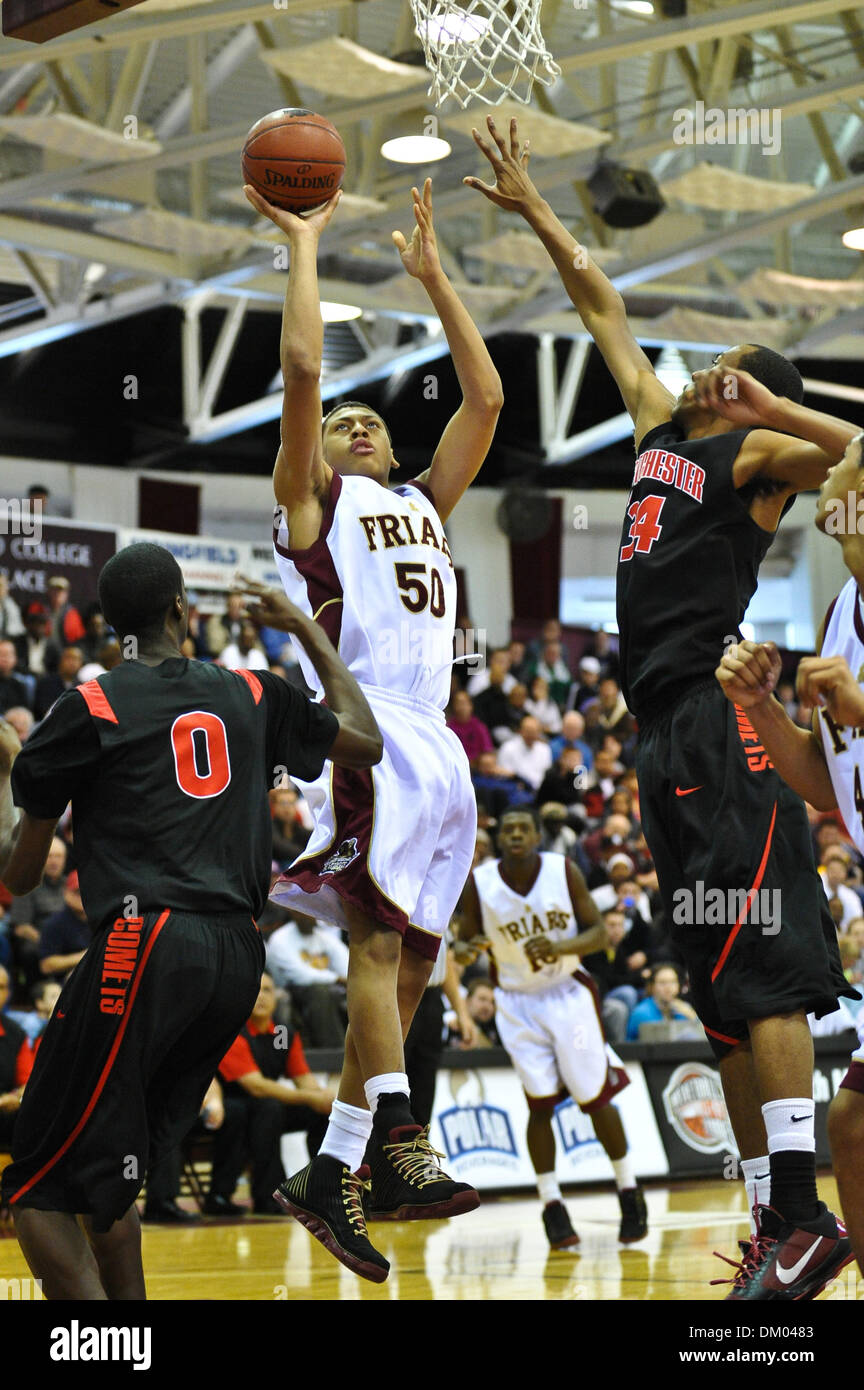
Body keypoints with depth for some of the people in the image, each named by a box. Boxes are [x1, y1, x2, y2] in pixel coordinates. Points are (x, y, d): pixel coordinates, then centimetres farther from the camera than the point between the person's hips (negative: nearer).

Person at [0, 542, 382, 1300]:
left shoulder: (88, 709, 2)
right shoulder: (251, 696, 14)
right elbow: (365, 741, 31)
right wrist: (306, 627, 39)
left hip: (145, 946, -6)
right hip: (237, 958, 6)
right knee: (106, 1178, 22)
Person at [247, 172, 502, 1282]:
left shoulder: (423, 505, 28)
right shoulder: (312, 499, 12)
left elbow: (485, 396, 26)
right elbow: (302, 370, -1)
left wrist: (432, 276, 27)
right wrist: (305, 247, 7)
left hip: (434, 748, 7)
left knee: (406, 965, 4)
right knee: (377, 936, -22)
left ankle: (327, 1176, 8)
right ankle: (398, 1145, -34)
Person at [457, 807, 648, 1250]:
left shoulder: (564, 871, -9)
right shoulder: (480, 883, -9)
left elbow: (598, 932, -7)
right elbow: (466, 941, -1)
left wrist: (560, 947, -26)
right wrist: (470, 947, -26)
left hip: (568, 994, 0)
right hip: (518, 1003, 0)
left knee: (596, 1098, -1)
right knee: (540, 1104, -6)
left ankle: (630, 1196, 13)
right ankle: (552, 1207, 2)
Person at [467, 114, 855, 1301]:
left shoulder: (754, 453, 1)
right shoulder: (662, 429, 21)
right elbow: (599, 303, 30)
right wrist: (532, 210, 34)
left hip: (723, 724, -8)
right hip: (667, 733, 8)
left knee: (761, 978, -14)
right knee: (724, 999, 6)